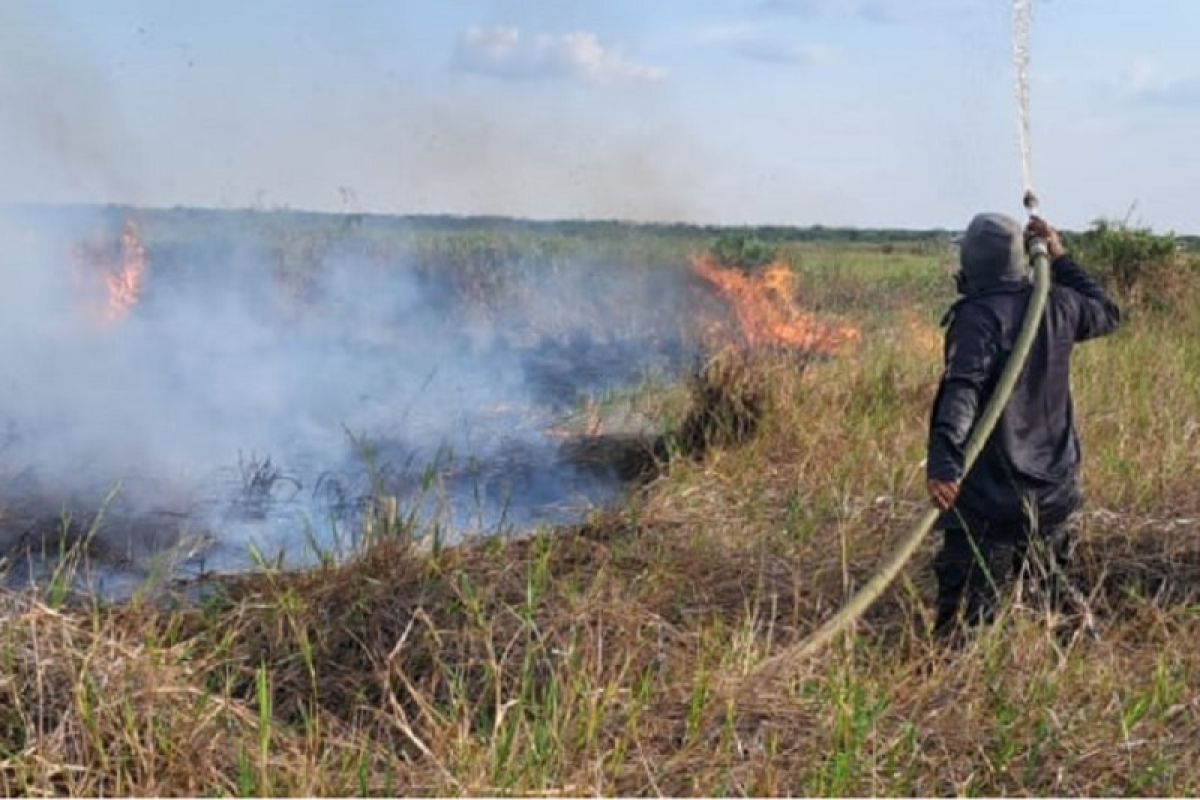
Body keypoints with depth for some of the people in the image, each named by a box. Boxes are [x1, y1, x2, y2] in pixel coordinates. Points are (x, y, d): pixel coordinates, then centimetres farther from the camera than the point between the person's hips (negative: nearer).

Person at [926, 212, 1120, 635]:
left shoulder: (977, 317, -15)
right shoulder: (1057, 304, 3)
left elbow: (961, 390, -30)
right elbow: (1107, 313, 27)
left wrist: (942, 460, -41)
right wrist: (1060, 258, 28)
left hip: (990, 499, -6)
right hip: (1055, 490, 7)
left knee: (963, 619, -4)